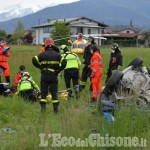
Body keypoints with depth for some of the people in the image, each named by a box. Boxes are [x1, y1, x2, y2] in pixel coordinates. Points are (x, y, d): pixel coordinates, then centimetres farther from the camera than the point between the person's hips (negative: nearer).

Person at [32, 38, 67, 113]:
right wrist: (58, 70, -1)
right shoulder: (57, 55, 3)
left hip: (44, 76, -1)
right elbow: (64, 62, -8)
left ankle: (43, 108, 0)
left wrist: (40, 67, -1)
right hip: (54, 76, 1)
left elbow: (34, 60, -11)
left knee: (43, 92, 5)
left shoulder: (42, 54, -1)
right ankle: (56, 108, 4)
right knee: (54, 92, 6)